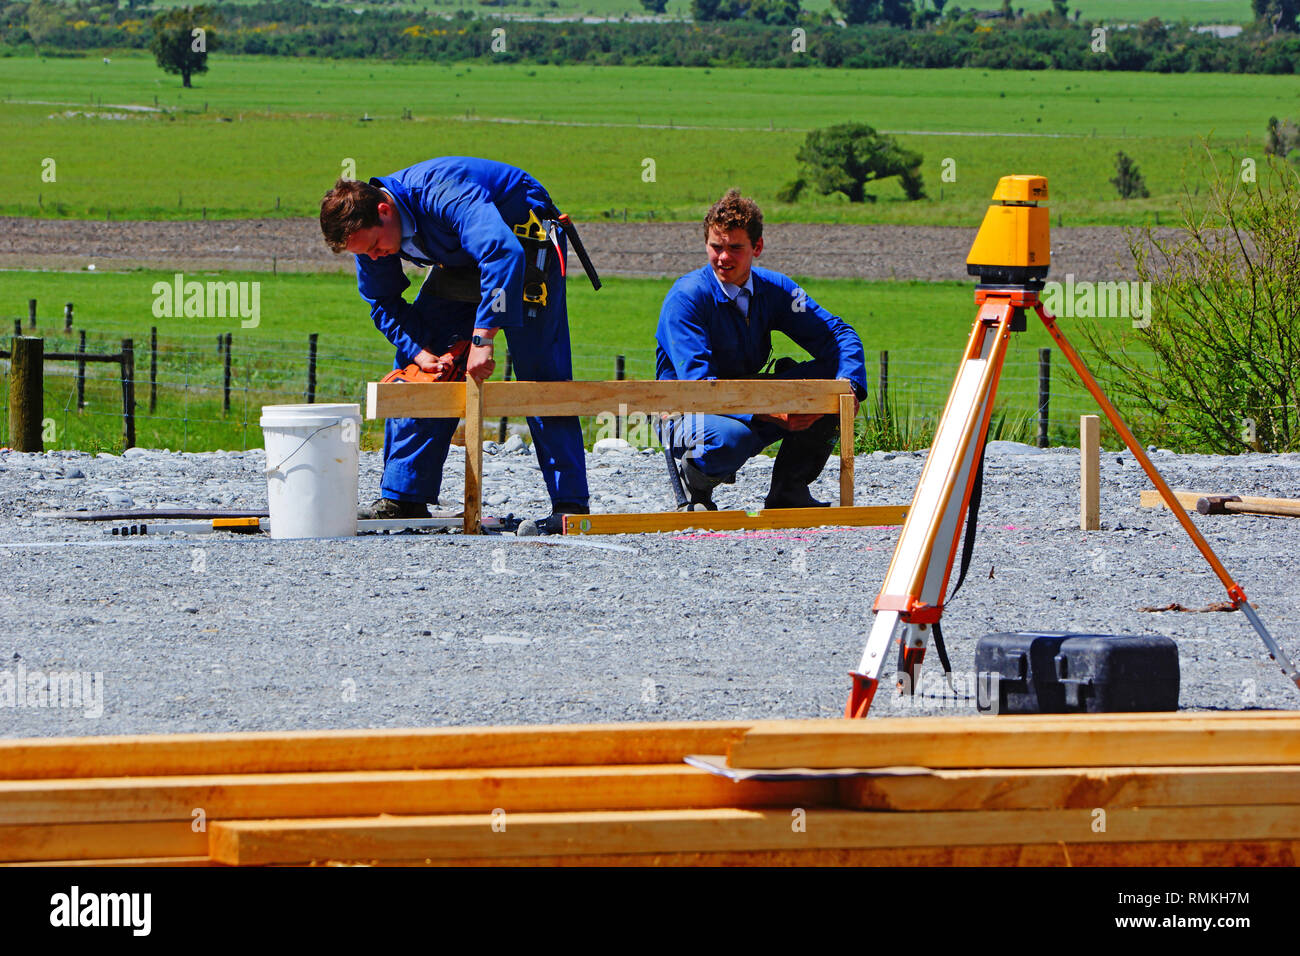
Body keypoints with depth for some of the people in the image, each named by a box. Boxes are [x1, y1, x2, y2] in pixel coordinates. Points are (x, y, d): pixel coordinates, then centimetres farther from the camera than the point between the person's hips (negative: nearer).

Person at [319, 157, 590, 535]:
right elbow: (383, 304, -2)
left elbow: (504, 253, -51)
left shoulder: (443, 193, -39)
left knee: (539, 374, -16)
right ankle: (402, 499, 2)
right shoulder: (367, 230, -15)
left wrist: (483, 338, -53)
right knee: (413, 368, -1)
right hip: (462, 258, 7)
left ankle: (570, 505, -17)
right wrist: (419, 352, -19)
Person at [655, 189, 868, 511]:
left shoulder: (774, 289, -2)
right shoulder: (687, 297, -19)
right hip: (687, 419, -6)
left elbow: (838, 335, -5)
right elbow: (698, 383, -27)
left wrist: (848, 386, -27)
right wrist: (768, 414, -39)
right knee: (731, 436, -41)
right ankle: (694, 487, -4)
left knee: (830, 377, -14)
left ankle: (789, 492, -3)